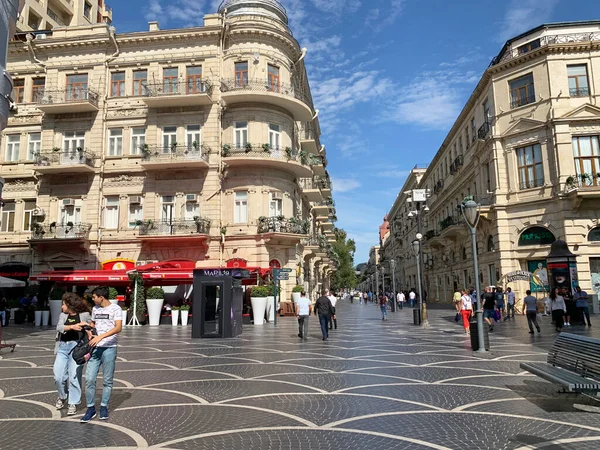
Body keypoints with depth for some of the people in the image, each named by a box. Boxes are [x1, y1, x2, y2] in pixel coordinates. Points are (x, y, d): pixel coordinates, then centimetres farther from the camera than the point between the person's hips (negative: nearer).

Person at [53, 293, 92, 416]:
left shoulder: (84, 315, 1)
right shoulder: (63, 315, 12)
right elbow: (59, 327, -5)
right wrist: (72, 326, -21)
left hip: (76, 347, -4)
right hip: (62, 347, 4)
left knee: (74, 377, -4)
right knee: (58, 376, 3)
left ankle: (73, 404, 10)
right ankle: (62, 397, 31)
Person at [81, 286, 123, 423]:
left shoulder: (115, 309, -7)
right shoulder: (95, 309, 13)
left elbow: (118, 328, -19)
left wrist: (100, 337, -26)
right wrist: (89, 332, 7)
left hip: (109, 348, -5)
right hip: (95, 348, 5)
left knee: (107, 380, 5)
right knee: (89, 379, -1)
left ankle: (104, 407, 20)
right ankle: (91, 408, 10)